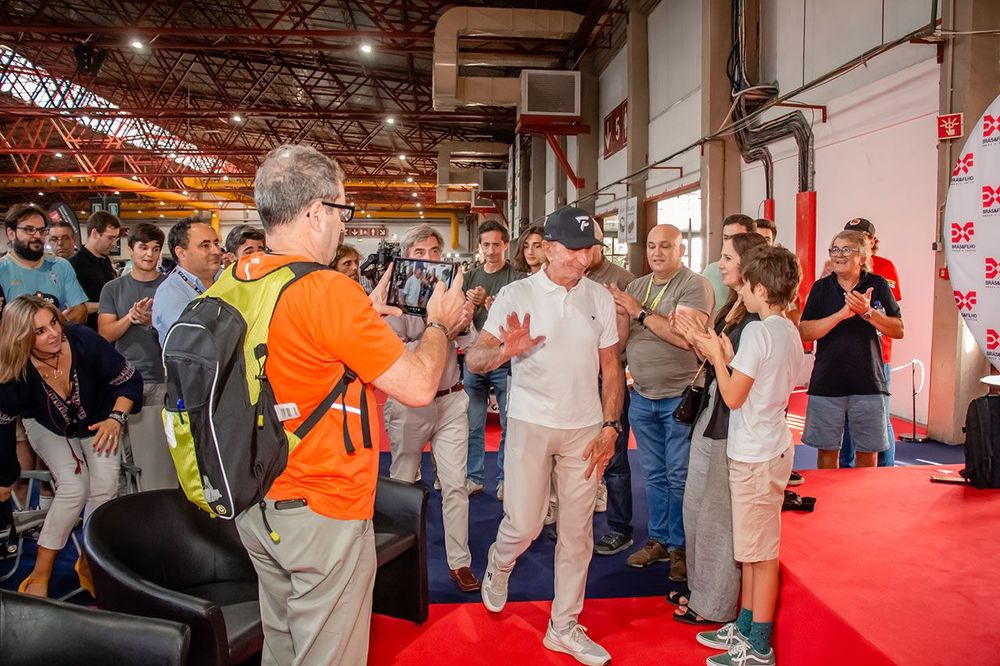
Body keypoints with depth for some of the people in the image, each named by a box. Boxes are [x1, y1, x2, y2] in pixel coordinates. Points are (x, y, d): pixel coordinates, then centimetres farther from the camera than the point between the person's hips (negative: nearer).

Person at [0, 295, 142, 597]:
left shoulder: (83, 340, -31)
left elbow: (130, 379, -18)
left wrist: (116, 418, -32)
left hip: (97, 422, 1)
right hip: (49, 428, -1)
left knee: (105, 487, -18)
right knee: (74, 488, -22)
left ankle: (89, 564, 4)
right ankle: (40, 576, -5)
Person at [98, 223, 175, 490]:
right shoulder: (113, 289, 12)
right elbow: (105, 333, 3)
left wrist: (152, 322, -17)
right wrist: (130, 318, -15)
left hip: (162, 381, -2)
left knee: (161, 457, -5)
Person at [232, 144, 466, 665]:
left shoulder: (234, 281, 2)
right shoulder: (329, 290, -24)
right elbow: (418, 387, -20)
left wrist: (365, 318, 16)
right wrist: (440, 323, -3)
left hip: (254, 506, 8)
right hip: (323, 513, -8)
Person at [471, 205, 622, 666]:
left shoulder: (600, 298, 4)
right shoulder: (516, 295, -6)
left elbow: (611, 367, 8)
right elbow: (473, 359, -10)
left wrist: (610, 427, 0)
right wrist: (506, 351, -31)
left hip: (585, 429, 3)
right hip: (531, 424, -3)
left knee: (578, 531, 9)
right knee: (524, 525, 1)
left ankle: (564, 627, 26)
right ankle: (499, 565, 37)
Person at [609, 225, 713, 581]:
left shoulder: (695, 285, -10)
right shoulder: (636, 287, 9)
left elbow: (685, 337, -24)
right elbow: (619, 340, 6)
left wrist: (640, 312, -17)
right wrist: (619, 313, -13)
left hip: (680, 398, -6)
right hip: (642, 397, 6)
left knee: (680, 478, 4)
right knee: (654, 475, 16)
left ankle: (681, 547, 20)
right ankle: (659, 540, 30)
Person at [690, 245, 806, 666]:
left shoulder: (757, 332, -20)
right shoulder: (790, 331, 9)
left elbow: (733, 397, -18)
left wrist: (716, 356, -6)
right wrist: (730, 356, 7)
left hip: (755, 455, -10)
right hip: (771, 447, 10)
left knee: (761, 553, 2)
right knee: (751, 549, 19)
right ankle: (746, 627, 32)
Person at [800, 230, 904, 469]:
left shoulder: (878, 285, 2)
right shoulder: (821, 287, 2)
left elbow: (898, 331, -1)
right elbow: (804, 333, -9)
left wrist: (868, 312, -16)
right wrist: (842, 314, -20)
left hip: (868, 383, 0)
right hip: (826, 384, 0)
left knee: (868, 452, 10)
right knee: (827, 450, 8)